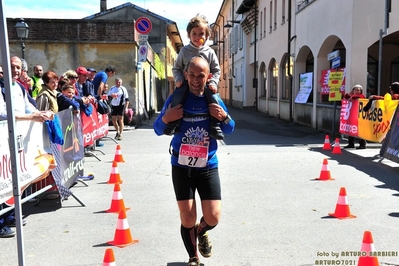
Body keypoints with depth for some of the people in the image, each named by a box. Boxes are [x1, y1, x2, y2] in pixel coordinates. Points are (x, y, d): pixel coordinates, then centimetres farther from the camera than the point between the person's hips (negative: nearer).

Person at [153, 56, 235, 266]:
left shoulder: (214, 99, -1)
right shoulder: (176, 98, -7)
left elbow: (229, 130, 9)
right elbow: (158, 131, -2)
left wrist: (224, 117, -13)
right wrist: (165, 118, -24)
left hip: (208, 167, 1)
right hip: (181, 167, -1)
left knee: (213, 218, 0)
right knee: (187, 219, 4)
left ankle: (202, 232, 38)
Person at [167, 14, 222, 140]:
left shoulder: (209, 52, 6)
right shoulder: (184, 51, 6)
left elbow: (216, 70, 7)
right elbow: (176, 68, 10)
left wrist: (213, 83, -10)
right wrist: (179, 79, -9)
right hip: (187, 82, 0)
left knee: (213, 97, -25)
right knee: (178, 94, -28)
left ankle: (215, 126, -16)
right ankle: (173, 122, -18)